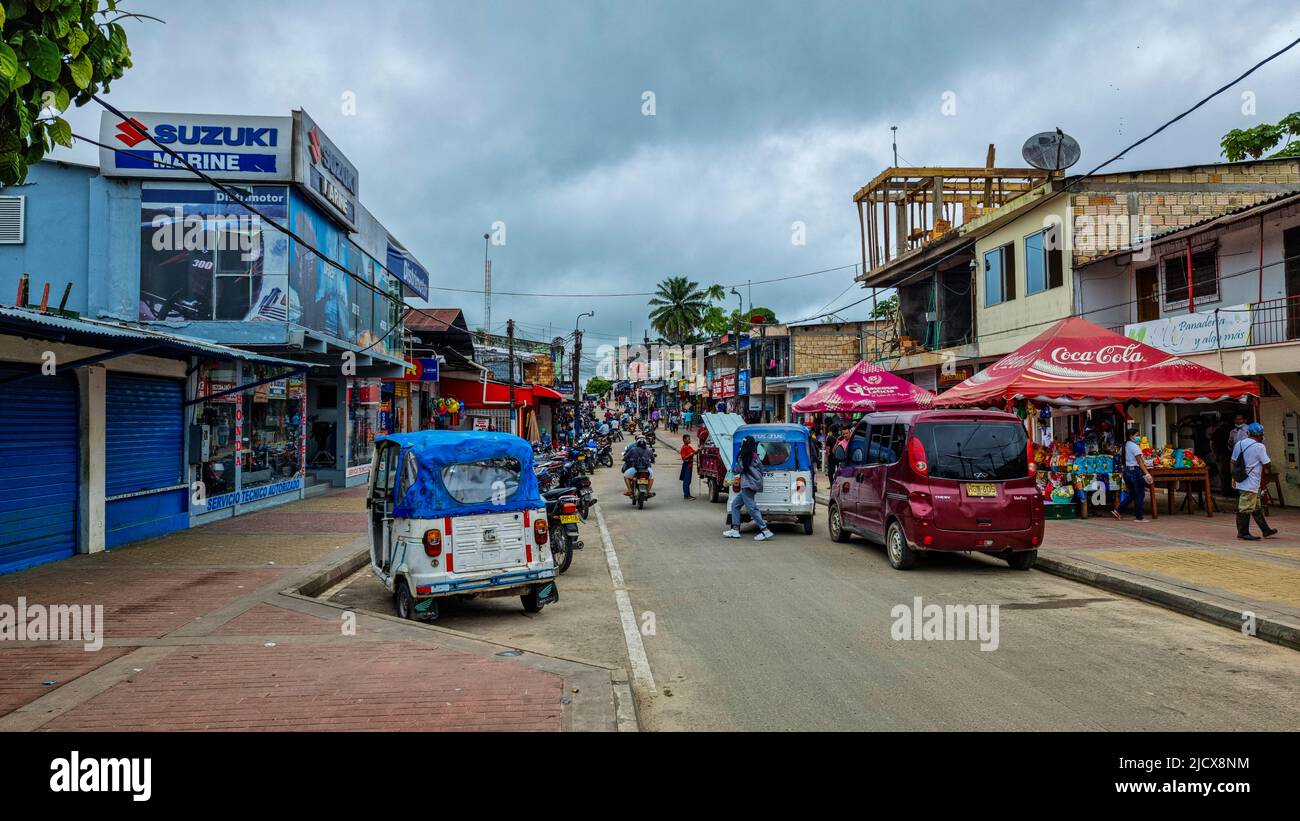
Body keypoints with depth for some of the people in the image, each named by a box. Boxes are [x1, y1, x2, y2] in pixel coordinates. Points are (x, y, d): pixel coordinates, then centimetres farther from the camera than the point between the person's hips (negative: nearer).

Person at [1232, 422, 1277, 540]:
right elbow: (1266, 464, -9)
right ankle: (1243, 532, 3)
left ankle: (1266, 530, 26)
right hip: (1251, 484, -8)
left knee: (1257, 508, 17)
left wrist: (1233, 477, 18)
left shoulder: (1238, 444, 8)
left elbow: (1233, 462, 13)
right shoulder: (1259, 447, -13)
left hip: (1240, 481, 8)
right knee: (1246, 508, -3)